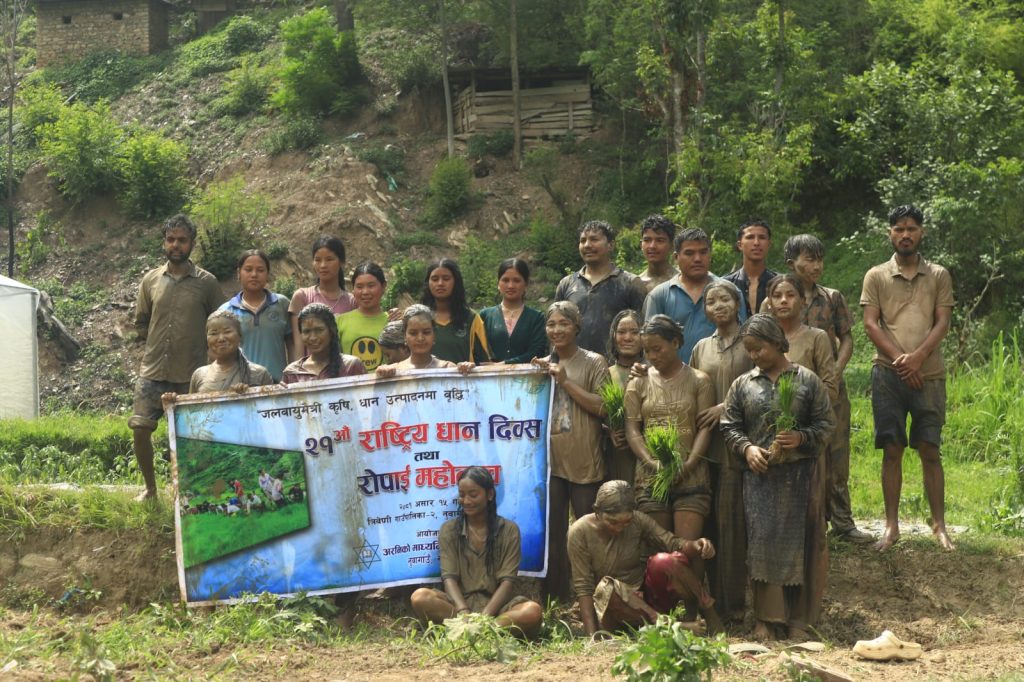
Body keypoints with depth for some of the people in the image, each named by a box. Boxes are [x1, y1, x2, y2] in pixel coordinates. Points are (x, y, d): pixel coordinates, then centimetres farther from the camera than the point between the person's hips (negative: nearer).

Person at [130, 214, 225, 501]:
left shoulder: (207, 283, -1)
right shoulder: (150, 280, 7)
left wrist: (198, 348, 3)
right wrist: (155, 343, 8)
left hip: (191, 375, -2)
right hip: (152, 372, 2)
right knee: (139, 429, -5)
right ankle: (150, 488, 15)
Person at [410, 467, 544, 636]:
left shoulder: (508, 530, 4)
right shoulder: (449, 530, 7)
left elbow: (507, 580, -4)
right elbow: (449, 577, -3)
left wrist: (485, 615, -20)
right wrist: (463, 612, -22)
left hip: (496, 603, -1)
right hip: (460, 602, 1)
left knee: (533, 611, -32)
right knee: (420, 597, -29)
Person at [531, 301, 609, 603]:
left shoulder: (593, 363, 0)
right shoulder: (542, 365, 14)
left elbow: (603, 407, -11)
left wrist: (565, 381, -13)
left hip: (583, 461, -4)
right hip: (549, 459, 5)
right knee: (552, 533, 8)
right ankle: (555, 598, 16)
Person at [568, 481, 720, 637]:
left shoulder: (638, 521, -8)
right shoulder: (580, 532, -15)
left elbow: (673, 543, -14)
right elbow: (583, 587, -15)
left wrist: (696, 546, -38)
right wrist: (592, 635, -24)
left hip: (649, 593, 2)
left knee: (664, 561, -28)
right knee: (606, 588, -37)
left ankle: (710, 614, -16)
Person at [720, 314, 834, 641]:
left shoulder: (807, 380, 2)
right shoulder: (743, 385, 7)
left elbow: (825, 424, 3)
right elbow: (729, 426, 10)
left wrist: (801, 437, -15)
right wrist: (747, 447, -7)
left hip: (799, 476, -1)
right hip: (759, 476, 1)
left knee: (798, 543, 1)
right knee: (762, 543, -1)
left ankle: (798, 618, 11)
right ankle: (766, 617, 8)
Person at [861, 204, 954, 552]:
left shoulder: (939, 276, 9)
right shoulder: (876, 276, 7)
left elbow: (942, 322, 1)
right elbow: (870, 324, 0)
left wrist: (917, 357, -14)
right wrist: (899, 359, -11)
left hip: (928, 374, 0)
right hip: (888, 374, 0)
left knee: (930, 451, 1)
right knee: (892, 450, 2)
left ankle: (939, 525, 8)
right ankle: (891, 526, 8)